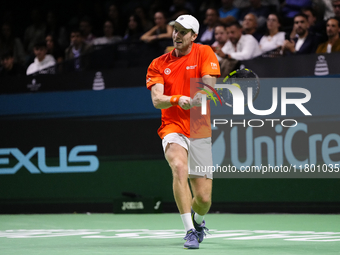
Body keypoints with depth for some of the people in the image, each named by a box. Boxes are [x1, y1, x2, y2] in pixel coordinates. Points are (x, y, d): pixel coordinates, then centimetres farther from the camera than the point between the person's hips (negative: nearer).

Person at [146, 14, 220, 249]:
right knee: (179, 166, -34)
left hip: (200, 133, 0)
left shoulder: (204, 53, 2)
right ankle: (190, 231, -29)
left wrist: (192, 102, -31)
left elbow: (208, 87, -11)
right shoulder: (158, 64, 5)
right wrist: (177, 99, -28)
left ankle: (198, 220, 38)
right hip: (173, 130, 0)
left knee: (204, 199, 0)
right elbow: (157, 100, -8)